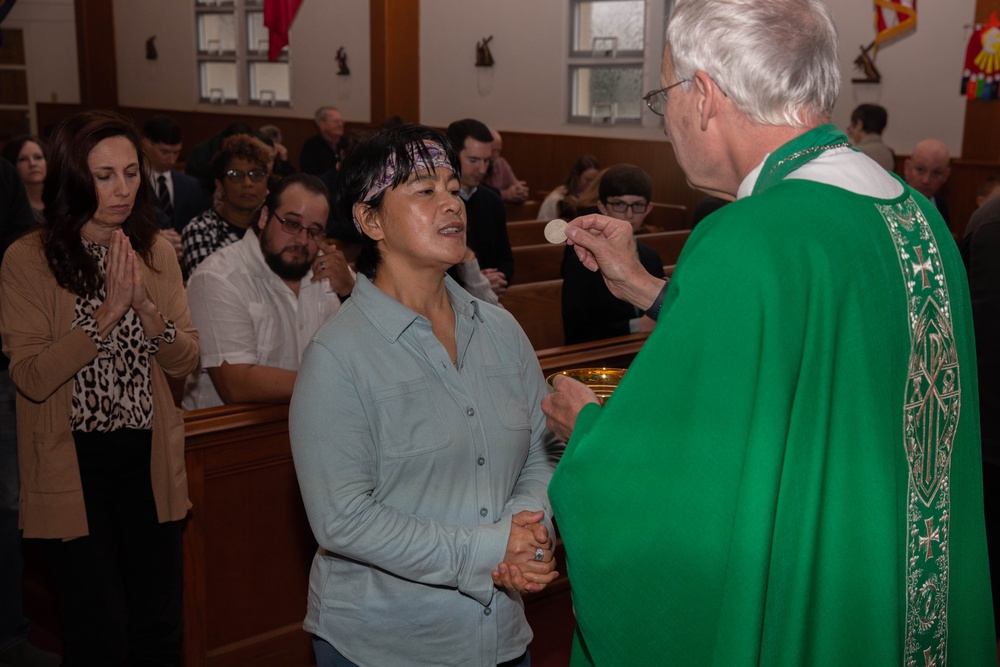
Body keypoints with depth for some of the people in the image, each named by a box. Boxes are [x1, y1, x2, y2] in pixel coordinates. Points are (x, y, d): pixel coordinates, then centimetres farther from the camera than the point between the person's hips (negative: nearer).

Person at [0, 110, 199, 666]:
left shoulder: (158, 251, 5)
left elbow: (186, 362, 0)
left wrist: (145, 306, -18)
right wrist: (108, 311, -22)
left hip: (149, 460, 4)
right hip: (73, 467, -4)